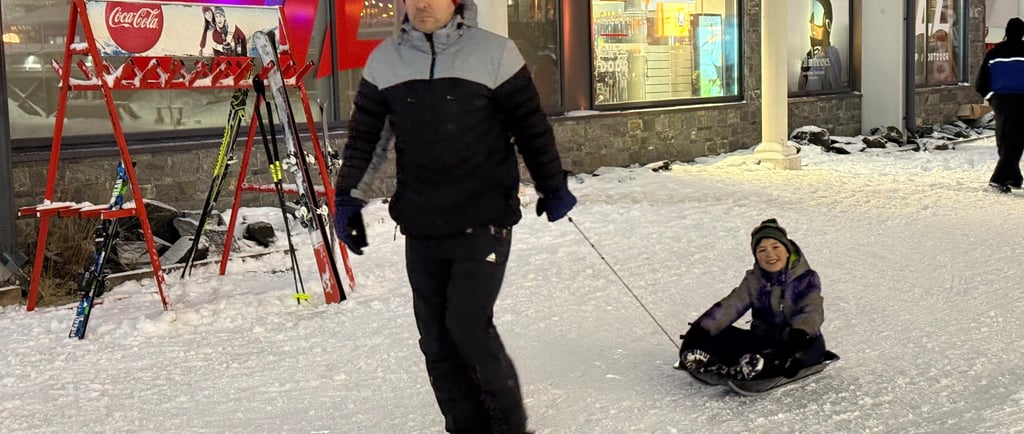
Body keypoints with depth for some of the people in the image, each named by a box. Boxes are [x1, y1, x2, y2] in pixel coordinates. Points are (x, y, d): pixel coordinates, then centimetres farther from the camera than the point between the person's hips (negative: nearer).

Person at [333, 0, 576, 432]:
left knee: (467, 324, -12)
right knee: (436, 339, 6)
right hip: (420, 230, 4)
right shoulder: (384, 60, 5)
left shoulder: (494, 53, -4)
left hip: (484, 223, -4)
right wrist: (346, 196, 7)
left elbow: (531, 127, 4)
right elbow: (363, 133, 13)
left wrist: (553, 187, 10)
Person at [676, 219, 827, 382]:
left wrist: (800, 332, -43)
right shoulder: (753, 280, 6)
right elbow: (731, 306, -6)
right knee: (718, 334, -14)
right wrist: (702, 328, -23)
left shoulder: (806, 279, -4)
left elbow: (812, 311, -19)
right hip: (762, 340, 4)